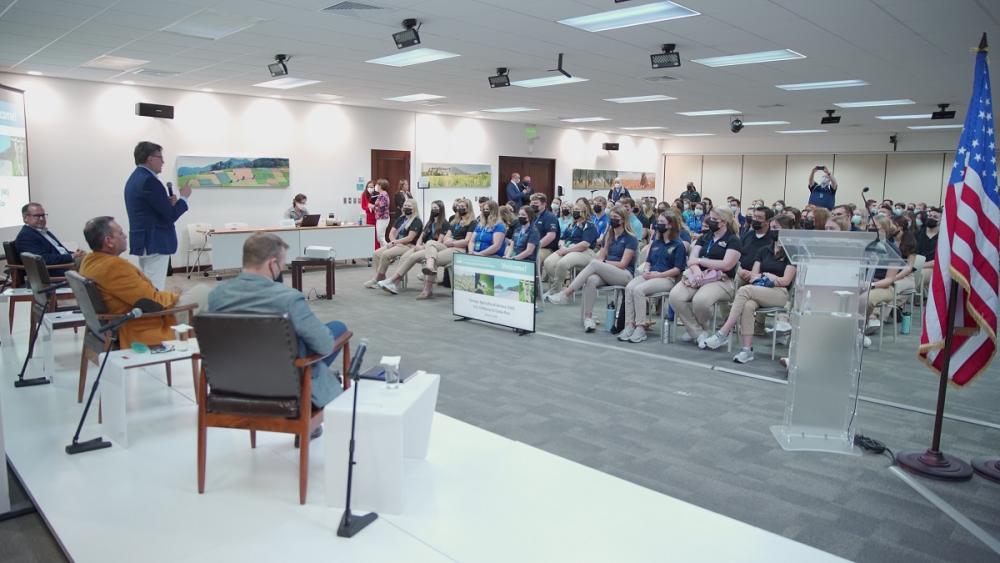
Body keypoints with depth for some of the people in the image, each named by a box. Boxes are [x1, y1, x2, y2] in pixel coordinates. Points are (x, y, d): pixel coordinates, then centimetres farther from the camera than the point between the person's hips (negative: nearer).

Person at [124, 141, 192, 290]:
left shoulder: (134, 178, 13)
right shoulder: (149, 180, -18)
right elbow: (171, 215, -18)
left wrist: (168, 202, 8)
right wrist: (184, 197, -3)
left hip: (142, 242, 10)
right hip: (154, 243, -10)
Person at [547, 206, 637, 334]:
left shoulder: (630, 239, -1)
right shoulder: (608, 236, 18)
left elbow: (623, 264, -9)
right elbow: (600, 257, 12)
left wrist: (603, 262, -12)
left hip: (625, 274, -5)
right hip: (606, 273, 5)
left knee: (594, 263, -32)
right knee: (591, 280, -33)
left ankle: (566, 293, -34)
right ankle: (588, 318, -34)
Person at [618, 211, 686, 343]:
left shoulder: (678, 245, 1)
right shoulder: (655, 243, 22)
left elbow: (677, 269, -6)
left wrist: (657, 275, -14)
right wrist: (646, 271, 1)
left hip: (667, 278, -6)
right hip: (650, 275, 6)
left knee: (638, 289, -32)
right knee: (629, 287, -26)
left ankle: (641, 328, -27)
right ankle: (629, 325, -29)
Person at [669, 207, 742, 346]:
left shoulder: (733, 240, 3)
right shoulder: (704, 237, 21)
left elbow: (726, 265, -11)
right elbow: (691, 260, 10)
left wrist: (699, 260, -5)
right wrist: (696, 269, -14)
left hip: (721, 280, -5)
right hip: (699, 276, 5)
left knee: (700, 300, -37)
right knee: (675, 296, -25)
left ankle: (695, 330, -4)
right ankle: (699, 333, -13)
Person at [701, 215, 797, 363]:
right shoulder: (764, 251, 22)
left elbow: (786, 281, -3)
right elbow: (753, 275, 15)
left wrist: (763, 277, 1)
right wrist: (767, 277, -3)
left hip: (780, 293, -4)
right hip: (758, 292, 4)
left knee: (744, 290, -33)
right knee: (748, 305, -35)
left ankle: (723, 333, -35)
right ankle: (747, 349, -39)